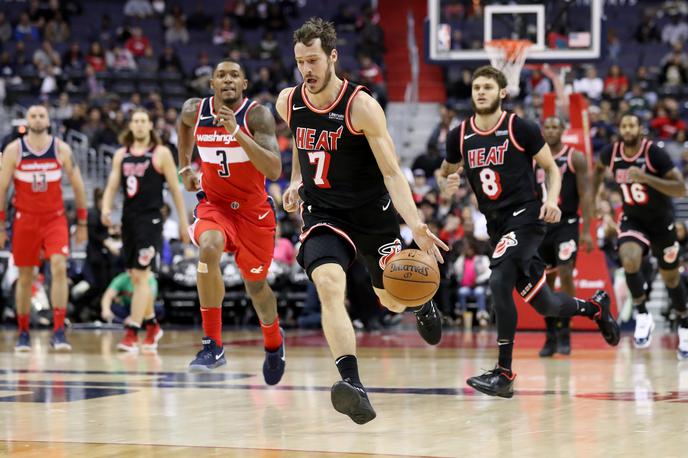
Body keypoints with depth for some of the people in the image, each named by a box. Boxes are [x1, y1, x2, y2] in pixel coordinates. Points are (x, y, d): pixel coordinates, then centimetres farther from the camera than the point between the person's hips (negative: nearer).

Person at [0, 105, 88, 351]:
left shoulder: (61, 149, -2)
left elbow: (77, 186, 5)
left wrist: (82, 223, 5)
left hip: (55, 218, 0)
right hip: (25, 220, 0)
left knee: (59, 266, -19)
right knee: (25, 276, 7)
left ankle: (59, 331, -18)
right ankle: (23, 333, 20)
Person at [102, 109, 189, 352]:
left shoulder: (161, 153, -2)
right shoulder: (121, 154, 11)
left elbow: (175, 189, 0)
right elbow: (112, 186, 8)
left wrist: (183, 223, -1)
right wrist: (106, 209, -12)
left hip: (150, 220, -6)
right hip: (128, 219, 6)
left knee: (140, 276, -12)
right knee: (136, 276, 13)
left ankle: (132, 333, -14)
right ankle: (151, 324, 30)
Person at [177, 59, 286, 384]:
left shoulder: (257, 115, -20)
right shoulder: (194, 111, -9)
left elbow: (274, 170, -32)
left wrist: (236, 132, -39)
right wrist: (185, 167, 15)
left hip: (253, 208, -1)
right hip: (214, 203, 1)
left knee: (255, 284, 10)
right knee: (208, 249, -32)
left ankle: (273, 342, 45)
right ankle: (213, 345, -26)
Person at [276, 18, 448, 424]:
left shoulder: (361, 106, -20)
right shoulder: (288, 102, -6)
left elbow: (391, 171, -21)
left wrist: (415, 224, -34)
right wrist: (296, 181, 9)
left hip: (373, 214, -2)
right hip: (323, 215, 2)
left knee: (393, 300, 14)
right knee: (329, 285, -26)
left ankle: (422, 302, 55)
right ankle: (354, 386, -36)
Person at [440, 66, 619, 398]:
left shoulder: (520, 129, -7)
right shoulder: (459, 137, 5)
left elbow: (552, 168, 2)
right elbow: (447, 172, 22)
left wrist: (552, 200, -16)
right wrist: (450, 183, -2)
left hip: (525, 215, -5)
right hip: (496, 223, 5)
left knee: (499, 281, -26)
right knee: (544, 304, 10)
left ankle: (504, 373, -20)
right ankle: (595, 307, 43)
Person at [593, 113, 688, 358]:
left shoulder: (654, 153, -24)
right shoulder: (611, 153, -11)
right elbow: (599, 167, 15)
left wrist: (644, 177, -35)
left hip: (660, 221, -2)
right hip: (632, 219, 2)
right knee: (630, 262, -27)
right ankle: (642, 316, -8)